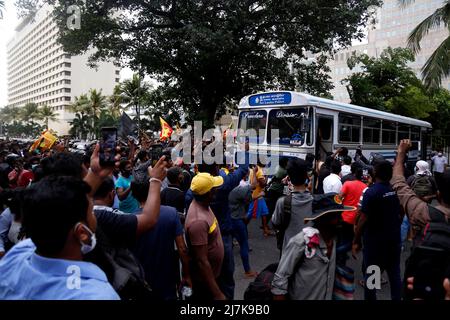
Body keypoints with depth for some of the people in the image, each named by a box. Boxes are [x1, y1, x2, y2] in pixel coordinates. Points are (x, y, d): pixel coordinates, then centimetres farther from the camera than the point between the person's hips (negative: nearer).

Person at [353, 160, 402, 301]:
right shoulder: (397, 191, -1)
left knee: (370, 275, 8)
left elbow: (363, 219, -20)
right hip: (394, 239, 5)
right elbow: (400, 216, 12)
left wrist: (356, 241, -12)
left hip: (375, 241, -5)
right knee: (394, 273, 15)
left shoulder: (371, 192, -18)